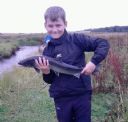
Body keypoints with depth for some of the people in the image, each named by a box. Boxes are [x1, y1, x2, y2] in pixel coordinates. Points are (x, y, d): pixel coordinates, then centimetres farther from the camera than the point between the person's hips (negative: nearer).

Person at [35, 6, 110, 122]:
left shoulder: (76, 39, -8)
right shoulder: (47, 51, 1)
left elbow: (103, 43, -9)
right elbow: (50, 80, 6)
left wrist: (94, 62, -21)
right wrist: (46, 72, -16)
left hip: (82, 94, -2)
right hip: (61, 97, 3)